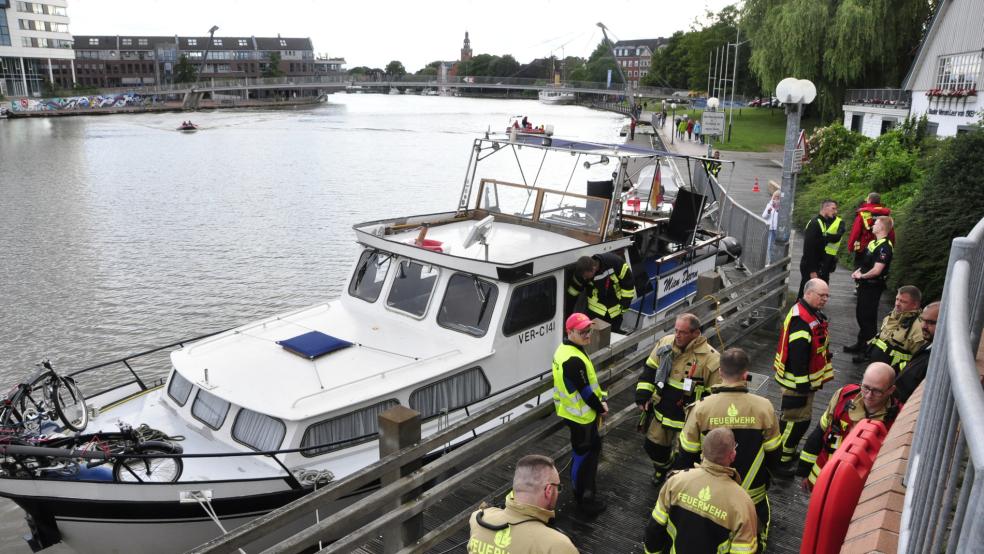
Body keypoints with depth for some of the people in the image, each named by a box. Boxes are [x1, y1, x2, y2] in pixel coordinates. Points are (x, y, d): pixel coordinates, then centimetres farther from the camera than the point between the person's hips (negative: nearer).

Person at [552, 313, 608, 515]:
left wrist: (600, 398, 4)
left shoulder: (566, 349, 3)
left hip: (575, 411, 10)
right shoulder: (573, 360, -30)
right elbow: (584, 391, -24)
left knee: (592, 447, 25)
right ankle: (583, 498, 20)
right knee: (583, 455, 5)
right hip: (581, 415, -10)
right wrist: (600, 408, -8)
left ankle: (587, 490, 40)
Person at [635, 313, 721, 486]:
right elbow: (649, 371, 5)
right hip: (660, 412, 5)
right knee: (653, 445, 22)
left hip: (688, 419, -5)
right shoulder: (665, 343, -7)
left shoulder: (710, 358, -21)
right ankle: (661, 467, 54)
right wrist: (643, 397, 0)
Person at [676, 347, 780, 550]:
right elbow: (773, 452, -2)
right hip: (752, 493, 0)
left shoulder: (702, 408, -18)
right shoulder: (763, 407, -16)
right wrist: (770, 469, 19)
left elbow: (687, 453, -9)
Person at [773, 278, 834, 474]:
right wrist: (802, 383, -25)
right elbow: (798, 356, -28)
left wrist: (814, 379, 23)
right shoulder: (801, 320, -26)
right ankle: (781, 459, 8)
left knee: (802, 417, 22)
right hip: (797, 380, -11)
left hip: (807, 379, 11)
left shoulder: (814, 314, 9)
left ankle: (788, 451, 38)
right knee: (797, 419, -3)